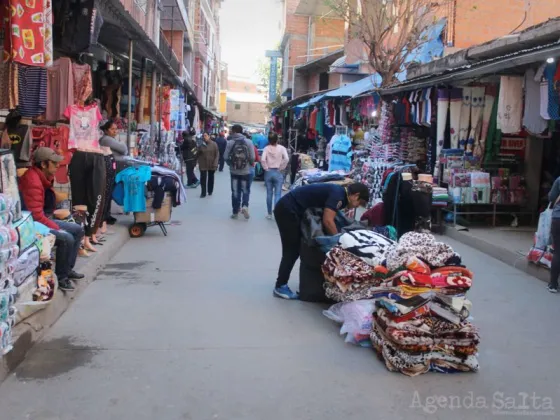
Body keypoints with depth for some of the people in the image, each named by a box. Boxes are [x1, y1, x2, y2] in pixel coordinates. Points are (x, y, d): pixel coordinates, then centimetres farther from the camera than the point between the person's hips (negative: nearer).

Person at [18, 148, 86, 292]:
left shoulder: (42, 176, 8)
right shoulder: (32, 181, -25)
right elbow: (36, 215, -26)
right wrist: (57, 228, -18)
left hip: (41, 219, 11)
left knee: (78, 230, 10)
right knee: (66, 238, -27)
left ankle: (68, 269, 16)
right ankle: (61, 277, -10)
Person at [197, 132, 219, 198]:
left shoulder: (214, 144, -5)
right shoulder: (201, 144, -3)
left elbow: (217, 154, -5)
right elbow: (198, 154, 1)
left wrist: (215, 163, -12)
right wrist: (199, 162, -7)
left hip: (211, 165, 1)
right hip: (203, 165, 0)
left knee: (211, 178, 14)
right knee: (203, 179, -5)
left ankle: (210, 191, 29)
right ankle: (203, 193, -1)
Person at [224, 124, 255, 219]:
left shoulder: (230, 142, -6)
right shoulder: (248, 142, -6)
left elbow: (226, 157, -7)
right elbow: (252, 157, -9)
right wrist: (250, 164, 13)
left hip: (234, 171, 1)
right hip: (246, 171, 0)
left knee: (235, 191, 11)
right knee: (245, 190, 13)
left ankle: (235, 212, 15)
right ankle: (245, 206, -11)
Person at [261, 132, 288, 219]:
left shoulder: (266, 148, -3)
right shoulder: (281, 148, -5)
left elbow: (262, 160, -15)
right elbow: (286, 159, -17)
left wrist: (266, 168, -2)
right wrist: (281, 168, -5)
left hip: (268, 172, 2)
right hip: (278, 172, -2)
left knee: (269, 194, 11)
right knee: (277, 194, 0)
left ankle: (269, 214, 18)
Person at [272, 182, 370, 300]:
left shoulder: (338, 192, 12)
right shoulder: (338, 194, -17)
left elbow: (328, 219, 16)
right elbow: (327, 221, -23)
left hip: (289, 210, 10)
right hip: (287, 210, -10)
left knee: (295, 249, 14)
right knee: (292, 251, -3)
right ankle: (280, 287, 6)